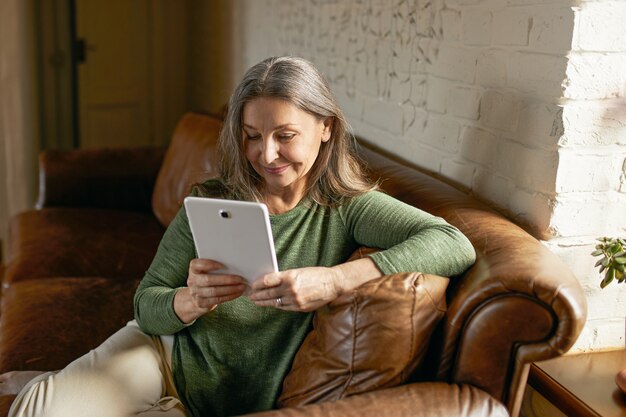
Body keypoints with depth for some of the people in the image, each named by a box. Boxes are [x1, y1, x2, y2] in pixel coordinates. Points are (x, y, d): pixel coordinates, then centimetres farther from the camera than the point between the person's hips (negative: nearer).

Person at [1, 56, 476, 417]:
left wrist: (335, 281, -36)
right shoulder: (211, 204, -8)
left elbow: (456, 246, -25)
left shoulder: (344, 209, -12)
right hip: (166, 352, 1)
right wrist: (191, 301, -29)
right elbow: (147, 306, -5)